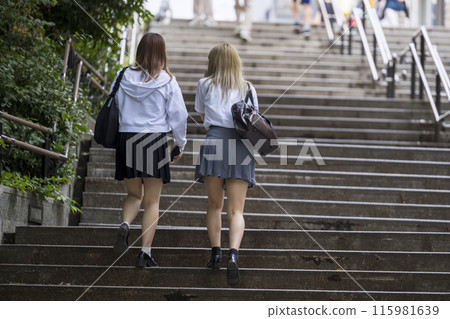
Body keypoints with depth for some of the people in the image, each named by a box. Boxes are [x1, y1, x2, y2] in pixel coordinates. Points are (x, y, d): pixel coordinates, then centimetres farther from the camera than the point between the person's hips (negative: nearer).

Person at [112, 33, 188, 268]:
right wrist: (180, 143, 11)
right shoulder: (167, 81, -4)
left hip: (127, 139, 2)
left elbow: (114, 109, 7)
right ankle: (145, 251, 0)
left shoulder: (125, 78, 1)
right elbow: (178, 116, -1)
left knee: (134, 194, 19)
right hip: (156, 140, -2)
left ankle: (125, 226, -10)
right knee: (152, 201, 6)